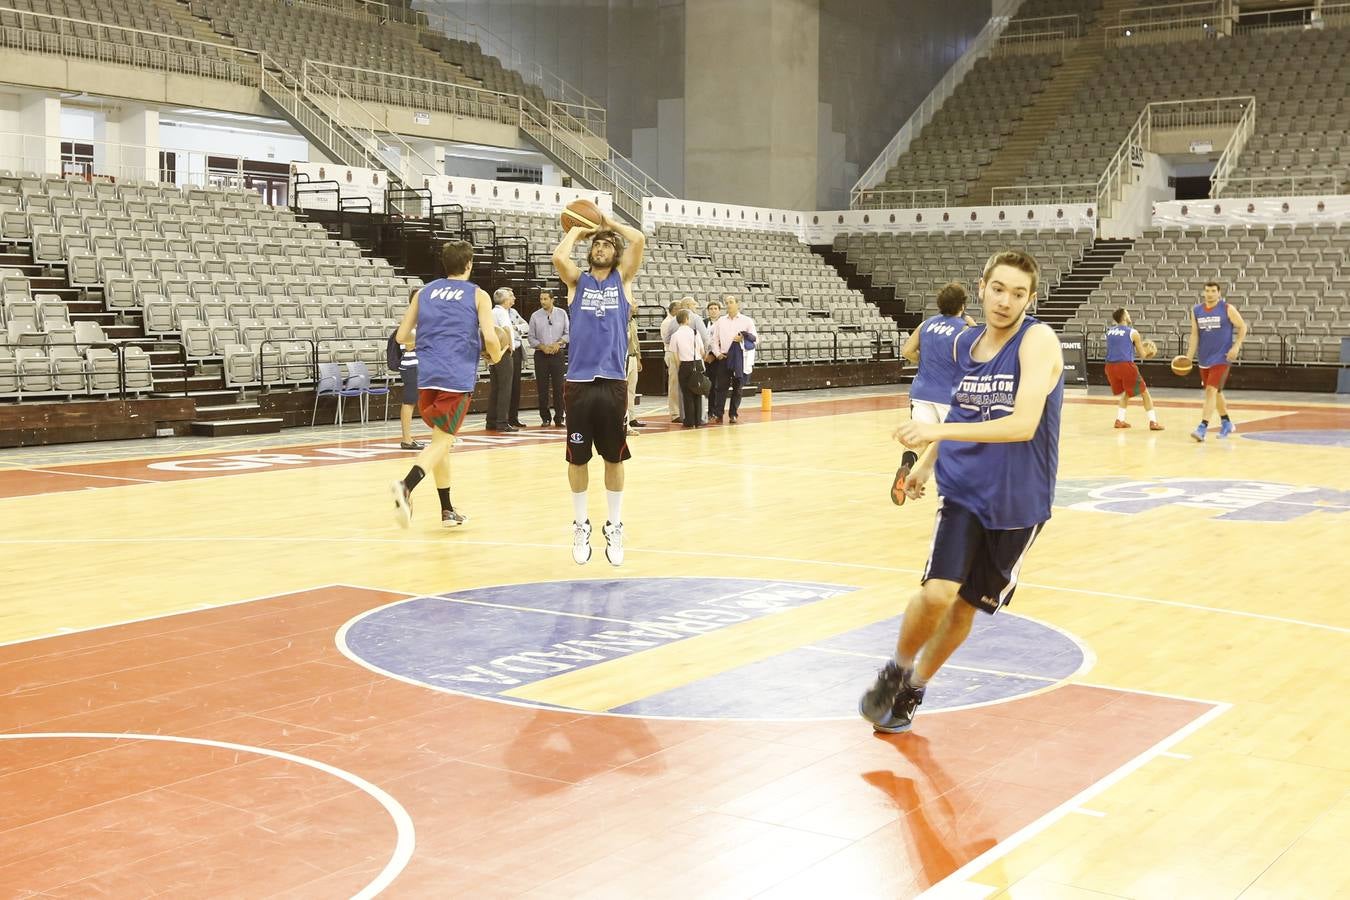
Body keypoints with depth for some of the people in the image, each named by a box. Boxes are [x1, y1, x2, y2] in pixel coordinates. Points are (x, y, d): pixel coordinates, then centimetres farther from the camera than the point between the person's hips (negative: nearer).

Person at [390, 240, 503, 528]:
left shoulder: (424, 293, 15)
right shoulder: (478, 295, 4)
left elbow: (402, 336, 14)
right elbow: (490, 338, -7)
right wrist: (496, 356, 15)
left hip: (426, 376, 5)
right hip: (457, 378, -5)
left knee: (442, 440, 19)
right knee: (441, 441, -7)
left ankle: (447, 510, 24)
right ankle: (406, 485, -34)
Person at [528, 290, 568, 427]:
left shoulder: (562, 313, 6)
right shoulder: (535, 316, 4)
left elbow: (568, 333, 5)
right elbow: (531, 337, 5)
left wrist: (558, 343, -11)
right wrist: (542, 346, -9)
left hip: (558, 354, 0)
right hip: (541, 355, 0)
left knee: (558, 387, -3)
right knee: (542, 388, 0)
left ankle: (559, 418, 2)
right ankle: (545, 418, 8)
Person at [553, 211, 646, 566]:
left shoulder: (622, 278, 10)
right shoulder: (577, 280, 8)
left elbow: (639, 240, -5)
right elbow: (559, 256, -12)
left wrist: (610, 223, 10)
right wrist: (577, 230, 5)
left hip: (613, 383, 0)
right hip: (579, 383, 0)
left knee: (614, 458, 5)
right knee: (577, 458, 5)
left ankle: (614, 527, 17)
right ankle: (580, 525, 20)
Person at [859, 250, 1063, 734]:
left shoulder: (1038, 340, -16)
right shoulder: (964, 343, 2)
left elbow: (1023, 424, -29)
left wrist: (940, 429, -37)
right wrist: (926, 461, 13)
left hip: (1017, 502, -2)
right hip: (962, 490, 2)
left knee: (966, 605, 9)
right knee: (938, 591, -17)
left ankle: (914, 687, 31)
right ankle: (897, 670, 10)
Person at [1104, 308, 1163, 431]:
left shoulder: (1109, 331, 15)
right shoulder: (1132, 332, 2)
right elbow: (1143, 355, 7)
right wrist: (1149, 354, 29)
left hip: (1110, 366, 5)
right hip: (1126, 365, -5)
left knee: (1125, 393, 27)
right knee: (1145, 393, 9)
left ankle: (1120, 420, 17)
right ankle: (1153, 422, 3)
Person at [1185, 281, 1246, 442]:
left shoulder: (1227, 309, -8)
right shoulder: (1196, 311, 4)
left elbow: (1242, 327, -2)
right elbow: (1194, 335, 6)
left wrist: (1236, 347, -13)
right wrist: (1188, 357, -2)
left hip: (1221, 358, -6)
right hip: (1204, 358, 6)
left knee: (1211, 390, -17)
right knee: (1215, 392, 17)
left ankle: (1203, 428, -21)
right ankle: (1227, 423, 35)